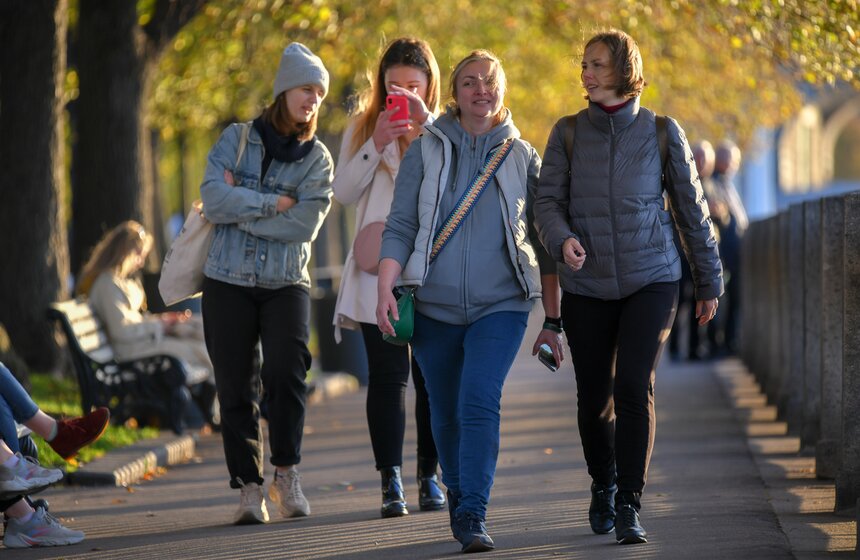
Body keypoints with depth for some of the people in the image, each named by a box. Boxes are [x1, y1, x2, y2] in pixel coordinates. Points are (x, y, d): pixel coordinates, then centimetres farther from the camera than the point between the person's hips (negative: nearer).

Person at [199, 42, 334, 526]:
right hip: (228, 282, 0)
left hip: (286, 284, 0)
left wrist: (240, 206, -8)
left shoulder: (317, 158, 4)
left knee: (286, 373, -18)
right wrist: (273, 204, -11)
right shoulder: (237, 139, 5)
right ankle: (250, 489, 8)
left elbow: (304, 225, -11)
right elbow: (214, 198, -10)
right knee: (236, 390, 1)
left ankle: (287, 475, -2)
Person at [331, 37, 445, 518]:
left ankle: (430, 475, 12)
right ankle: (391, 481, -7)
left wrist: (425, 121, -18)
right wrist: (375, 145, -10)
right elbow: (343, 192, 3)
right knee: (387, 375, -6)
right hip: (378, 271, 0)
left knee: (432, 376, 2)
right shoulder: (362, 128, 11)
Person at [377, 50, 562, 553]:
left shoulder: (523, 157, 5)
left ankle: (473, 515, -19)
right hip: (434, 307, 2)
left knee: (480, 402, -18)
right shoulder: (427, 152, 4)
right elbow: (400, 225, 1)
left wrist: (552, 321, 7)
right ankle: (458, 497, 29)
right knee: (446, 414, 9)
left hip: (500, 306, -1)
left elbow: (544, 244, 8)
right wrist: (386, 288, -13)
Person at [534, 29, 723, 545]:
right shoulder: (568, 134, 1)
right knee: (595, 398, 8)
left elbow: (691, 208, 5)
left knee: (635, 387, -17)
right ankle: (603, 485, 35)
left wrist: (709, 282, 8)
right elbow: (548, 202, -2)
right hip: (587, 286, 2)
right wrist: (563, 240, -25)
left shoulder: (661, 132, -1)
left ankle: (629, 507, -11)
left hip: (651, 281, -2)